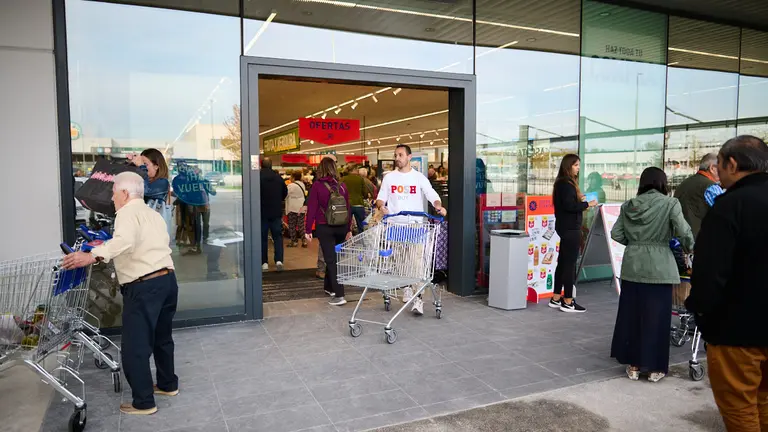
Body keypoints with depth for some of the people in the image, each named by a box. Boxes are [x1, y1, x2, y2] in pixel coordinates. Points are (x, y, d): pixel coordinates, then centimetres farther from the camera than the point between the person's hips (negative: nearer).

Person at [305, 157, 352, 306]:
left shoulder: (317, 185, -7)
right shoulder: (342, 186, 4)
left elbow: (311, 208, -8)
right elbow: (348, 208, 7)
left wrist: (308, 229, -2)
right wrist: (349, 229, 15)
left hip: (324, 227, -4)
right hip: (341, 227, 4)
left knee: (331, 260, -3)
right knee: (333, 257, 19)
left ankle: (339, 295, -10)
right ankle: (329, 287, 34)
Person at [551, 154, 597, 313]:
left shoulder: (563, 183, 15)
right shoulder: (566, 184, -15)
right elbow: (569, 206, -23)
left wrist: (579, 199, 6)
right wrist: (587, 204, -13)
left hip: (565, 227, 10)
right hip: (570, 228, -10)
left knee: (563, 262, 13)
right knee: (570, 264, -5)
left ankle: (556, 299, 20)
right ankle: (568, 302, 1)